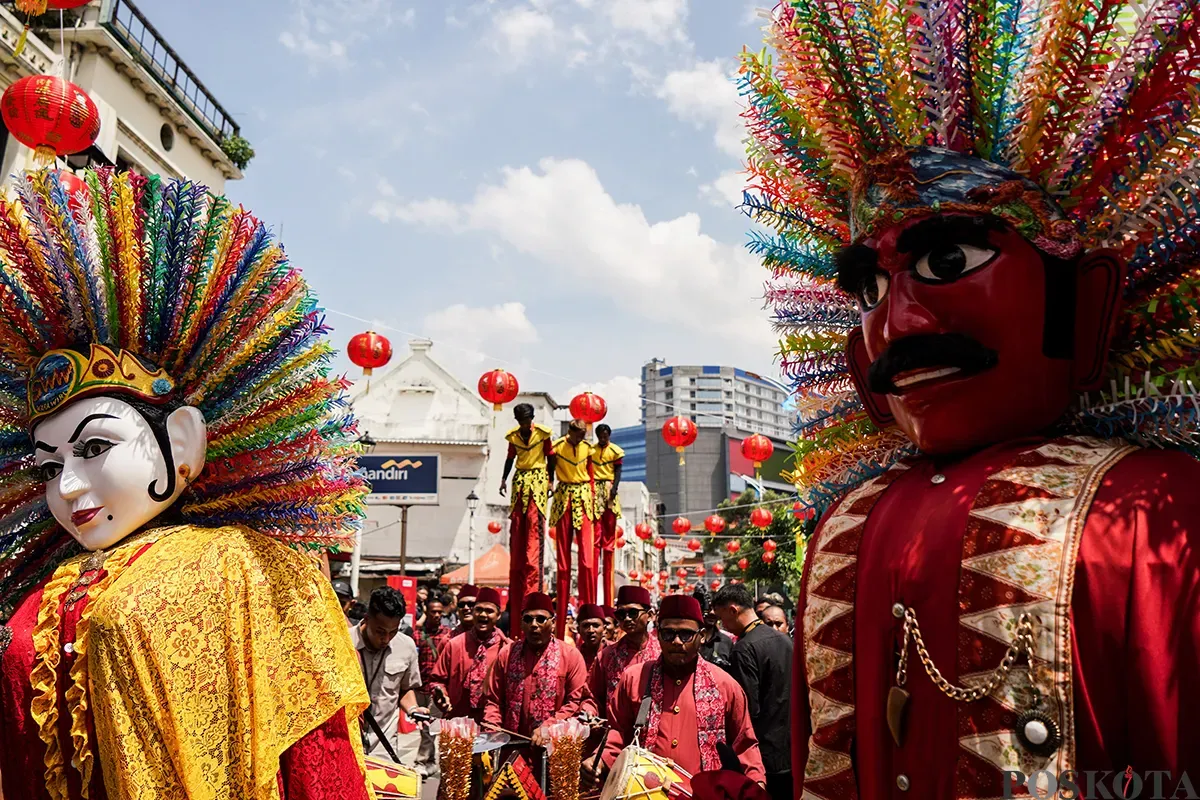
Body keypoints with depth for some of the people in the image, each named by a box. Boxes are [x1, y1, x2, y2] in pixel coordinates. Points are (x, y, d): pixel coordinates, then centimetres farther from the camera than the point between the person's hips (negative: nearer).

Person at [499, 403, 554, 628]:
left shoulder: (543, 434, 0)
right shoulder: (513, 436, 9)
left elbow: (550, 457, 5)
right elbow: (510, 458, 17)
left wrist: (550, 481, -1)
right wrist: (504, 479, 7)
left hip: (538, 479, -4)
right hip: (519, 481, 4)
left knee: (534, 525, -14)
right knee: (516, 531, 1)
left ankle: (532, 594, -14)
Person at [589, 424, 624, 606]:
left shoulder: (616, 451, 3)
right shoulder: (590, 450, 10)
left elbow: (618, 472, -2)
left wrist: (614, 488, -17)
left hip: (609, 490, -1)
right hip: (594, 490, 1)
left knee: (609, 532, 2)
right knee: (595, 532, -4)